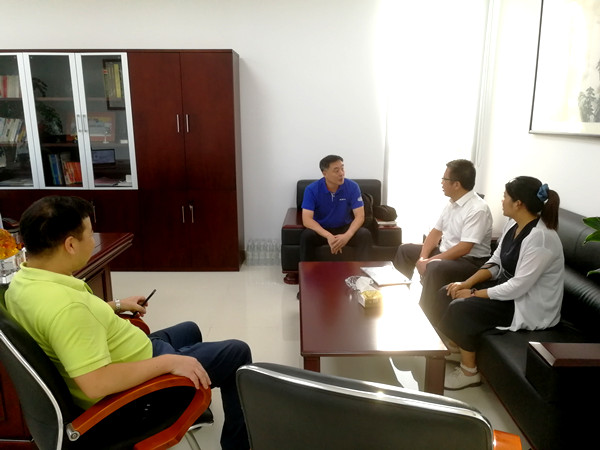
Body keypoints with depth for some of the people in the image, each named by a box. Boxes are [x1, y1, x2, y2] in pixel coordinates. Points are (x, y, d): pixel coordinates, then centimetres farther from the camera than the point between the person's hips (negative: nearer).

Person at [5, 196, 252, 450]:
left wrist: (116, 305, 16)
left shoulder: (22, 282, -5)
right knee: (237, 353, 3)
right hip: (136, 389, -10)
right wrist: (169, 362, -32)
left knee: (189, 330, 31)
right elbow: (96, 384, -39)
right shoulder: (63, 304, -36)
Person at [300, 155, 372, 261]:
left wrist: (347, 235, -34)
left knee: (365, 235, -27)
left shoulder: (352, 187, -13)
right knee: (306, 236, -32)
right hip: (321, 229, -1)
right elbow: (306, 219, -23)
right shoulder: (311, 189, -17)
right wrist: (328, 236, -37)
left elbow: (360, 216, -15)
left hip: (345, 228, 1)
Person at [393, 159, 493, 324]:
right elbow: (436, 231, 8)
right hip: (445, 252, 10)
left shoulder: (478, 209, -23)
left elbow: (464, 248, -29)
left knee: (435, 269, -38)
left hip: (470, 261, -10)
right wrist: (423, 257, -8)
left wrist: (430, 261, -26)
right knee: (404, 250, 12)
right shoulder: (452, 203, 5)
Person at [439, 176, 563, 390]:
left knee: (459, 309, -22)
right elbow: (495, 262, 6)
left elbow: (518, 287, -28)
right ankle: (455, 347, 18)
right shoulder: (513, 225, 1)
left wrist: (474, 294, -19)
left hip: (530, 307, -9)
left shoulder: (540, 238, -28)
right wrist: (466, 283, -8)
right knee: (447, 293, -1)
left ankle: (469, 370, 1)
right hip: (509, 287, 9)